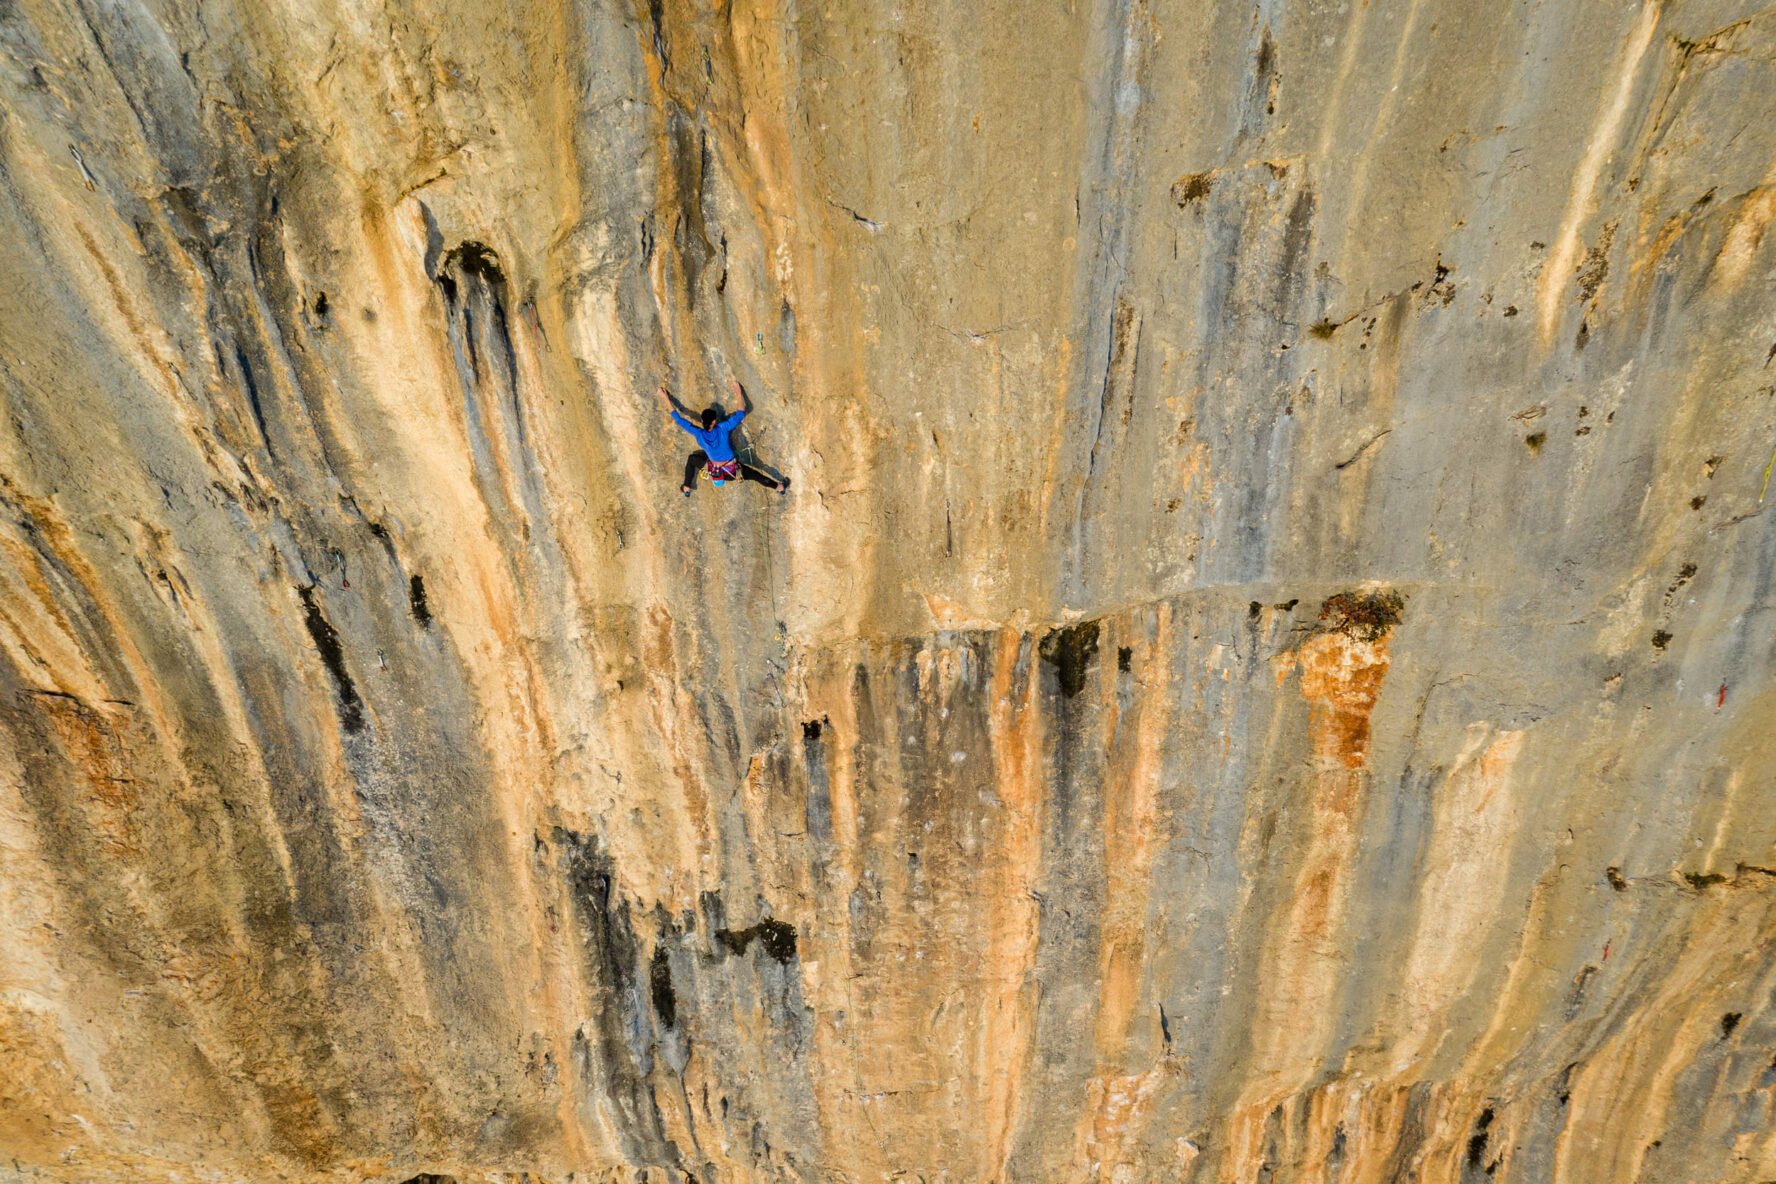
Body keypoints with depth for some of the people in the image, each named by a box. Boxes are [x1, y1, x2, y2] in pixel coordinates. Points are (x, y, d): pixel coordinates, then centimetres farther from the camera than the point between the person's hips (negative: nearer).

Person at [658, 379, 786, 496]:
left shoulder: (699, 434, -21)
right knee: (755, 475, 19)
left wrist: (666, 398, -12)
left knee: (691, 459, 24)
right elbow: (741, 414, -17)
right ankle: (779, 487, 34)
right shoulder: (723, 428, -25)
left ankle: (686, 488, 30)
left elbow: (678, 419, -17)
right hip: (733, 471, -1)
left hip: (715, 471, 2)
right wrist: (739, 393, -8)